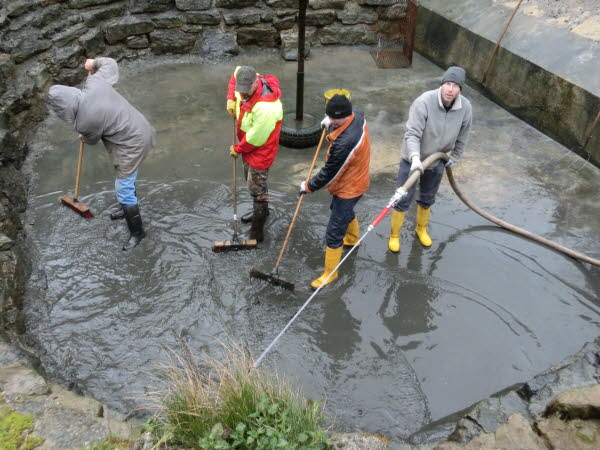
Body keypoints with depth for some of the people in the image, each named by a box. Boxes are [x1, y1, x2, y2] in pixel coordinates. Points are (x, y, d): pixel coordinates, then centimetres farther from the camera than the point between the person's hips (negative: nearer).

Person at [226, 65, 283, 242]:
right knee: (251, 179, 26)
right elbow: (236, 73, 12)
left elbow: (255, 138, -29)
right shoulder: (246, 83, -13)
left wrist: (238, 149, -12)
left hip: (261, 150, -9)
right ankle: (260, 210, 48)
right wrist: (231, 99, 0)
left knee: (257, 187, 0)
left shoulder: (266, 108, -38)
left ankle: (257, 231, 13)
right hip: (247, 145, 9)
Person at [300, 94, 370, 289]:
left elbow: (329, 173, -26)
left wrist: (308, 186, -10)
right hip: (356, 179, 10)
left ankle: (330, 272, 20)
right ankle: (353, 238, 63)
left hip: (348, 188, -10)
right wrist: (331, 121, -1)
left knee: (334, 233, 3)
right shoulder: (357, 115, -15)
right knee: (345, 211, 36)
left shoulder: (344, 143, -40)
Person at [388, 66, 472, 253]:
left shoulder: (465, 107, -14)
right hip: (412, 160, -4)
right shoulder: (424, 102, -28)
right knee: (403, 200, 6)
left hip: (436, 162, 4)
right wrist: (415, 157, -46)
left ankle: (421, 229, 47)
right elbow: (412, 134, -32)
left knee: (427, 199, 21)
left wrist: (454, 158, 12)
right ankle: (394, 235, 27)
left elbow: (461, 137, 3)